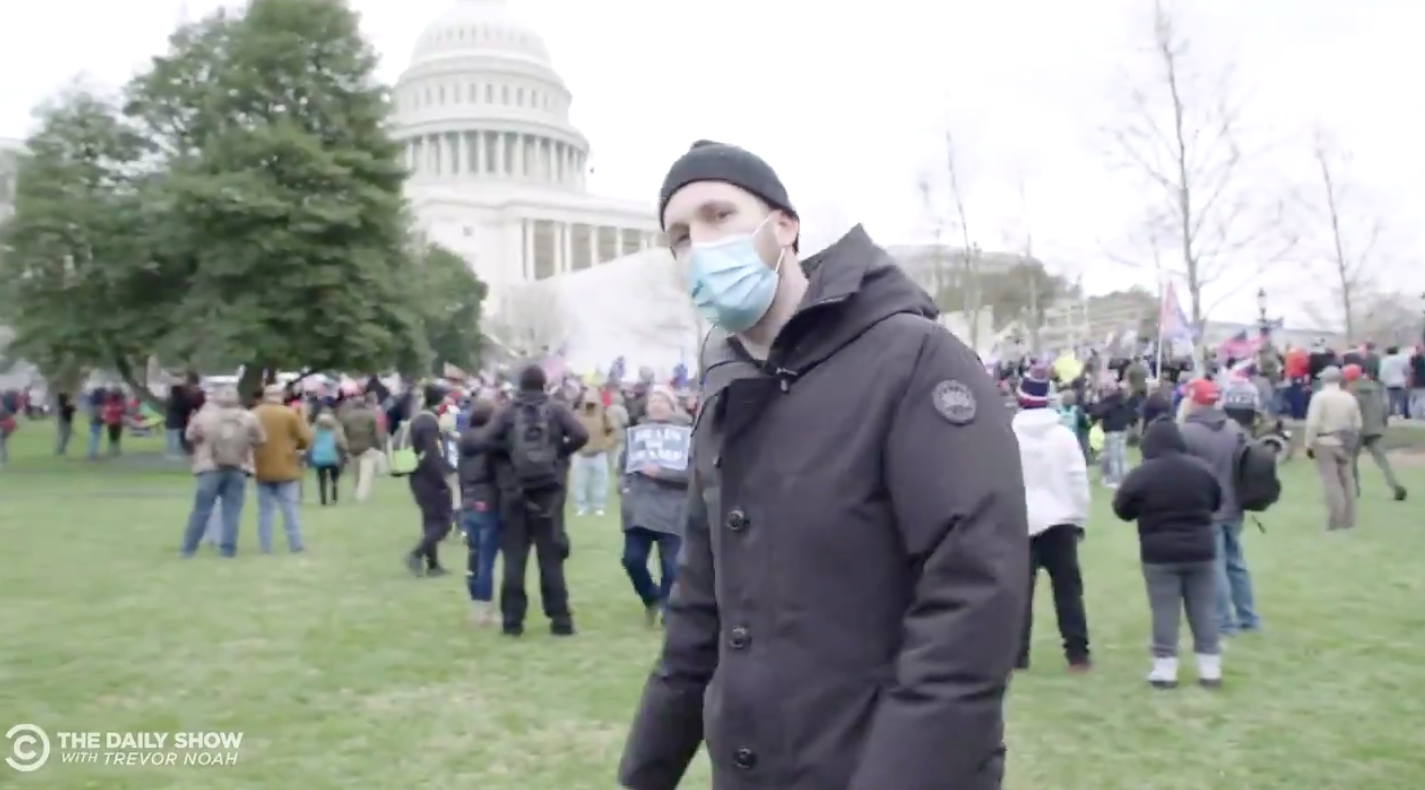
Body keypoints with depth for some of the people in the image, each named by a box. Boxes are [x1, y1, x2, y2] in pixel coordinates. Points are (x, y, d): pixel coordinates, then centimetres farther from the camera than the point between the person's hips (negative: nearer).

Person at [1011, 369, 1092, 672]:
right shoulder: (1064, 434, -2)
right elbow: (1078, 479, -2)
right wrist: (1080, 518, 8)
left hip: (1021, 524, -1)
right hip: (1060, 521, 1)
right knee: (1068, 590, 7)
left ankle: (1017, 655, 6)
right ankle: (1077, 654, 7)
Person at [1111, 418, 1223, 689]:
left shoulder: (1141, 474, -12)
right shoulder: (1201, 468, 1)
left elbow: (1122, 509, -2)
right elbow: (1217, 502, 16)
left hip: (1159, 554, -3)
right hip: (1200, 551, 4)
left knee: (1165, 612, 2)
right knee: (1204, 610, 10)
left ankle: (1165, 668, 5)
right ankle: (1210, 667, 15)